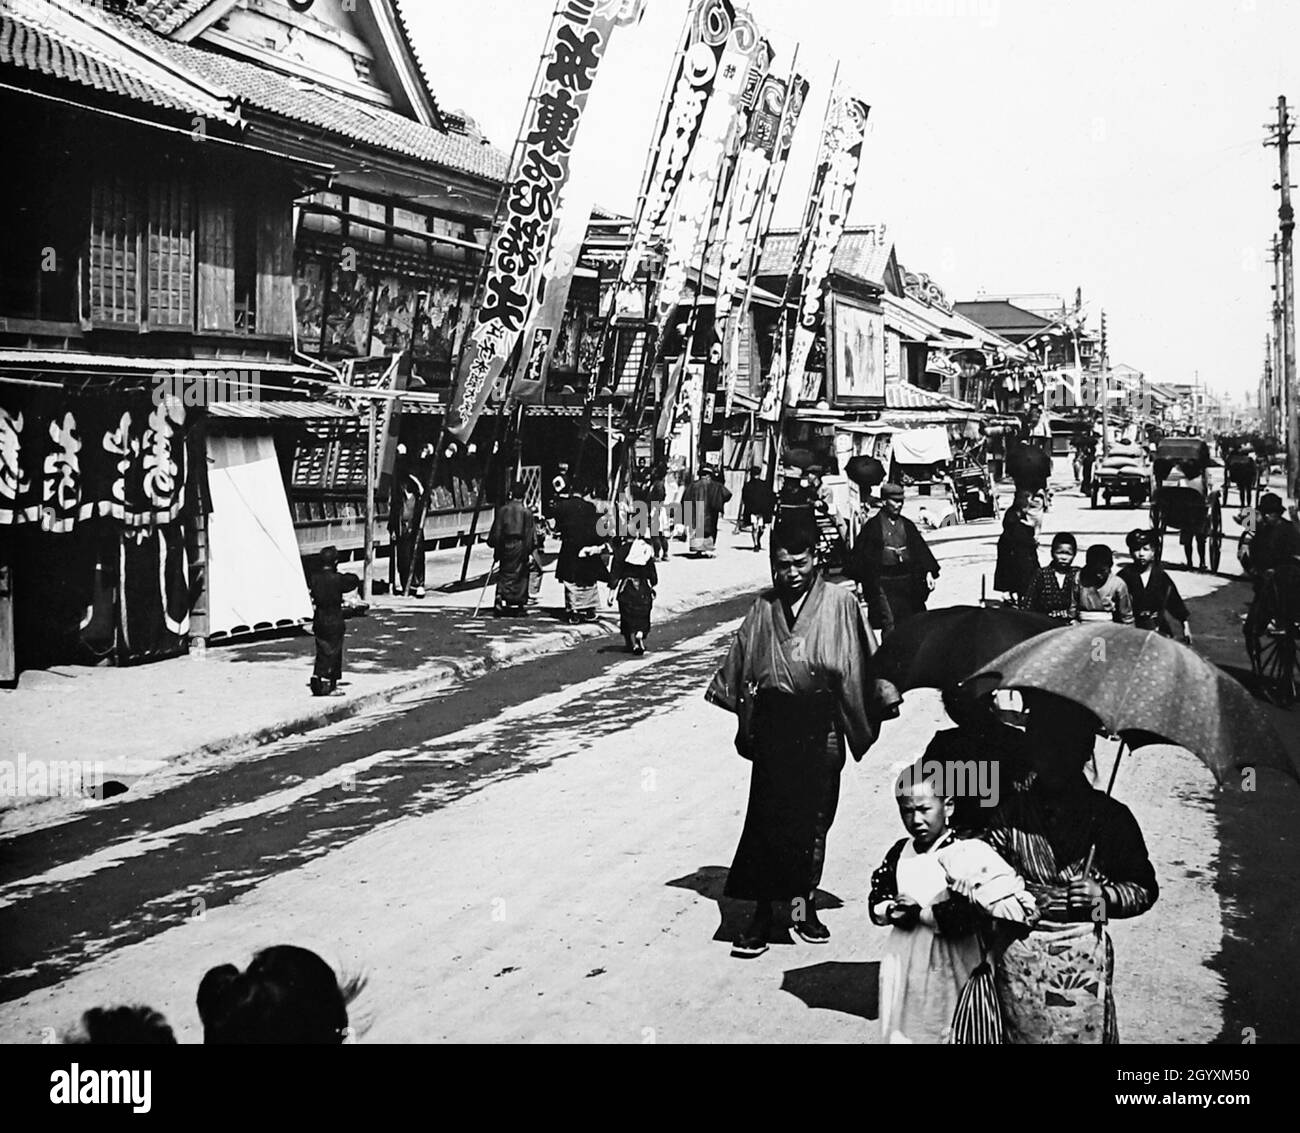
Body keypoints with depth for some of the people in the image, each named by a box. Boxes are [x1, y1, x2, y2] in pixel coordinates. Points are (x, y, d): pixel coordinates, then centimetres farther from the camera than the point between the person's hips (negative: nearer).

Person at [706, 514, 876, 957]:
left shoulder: (839, 603, 0)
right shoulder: (764, 606, 7)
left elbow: (854, 671, 1)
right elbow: (741, 661, 13)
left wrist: (859, 728, 0)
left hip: (819, 725, -1)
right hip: (773, 721, 1)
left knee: (813, 817, 8)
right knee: (766, 817, -3)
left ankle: (804, 903, 24)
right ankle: (762, 913, 2)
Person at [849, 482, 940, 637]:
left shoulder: (907, 525, 11)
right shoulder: (873, 526, -1)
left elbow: (920, 550, 12)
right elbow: (860, 554, 0)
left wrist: (928, 572, 1)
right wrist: (859, 583, -3)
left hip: (907, 581, 4)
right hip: (882, 582, -4)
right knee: (889, 625, -11)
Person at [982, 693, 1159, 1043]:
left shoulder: (1111, 817, 2)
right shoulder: (1008, 814, 2)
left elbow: (1145, 890, 9)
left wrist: (1105, 895, -8)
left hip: (1085, 961, 0)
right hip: (1019, 959, 0)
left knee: (1085, 1032, -1)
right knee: (1022, 1031, 3)